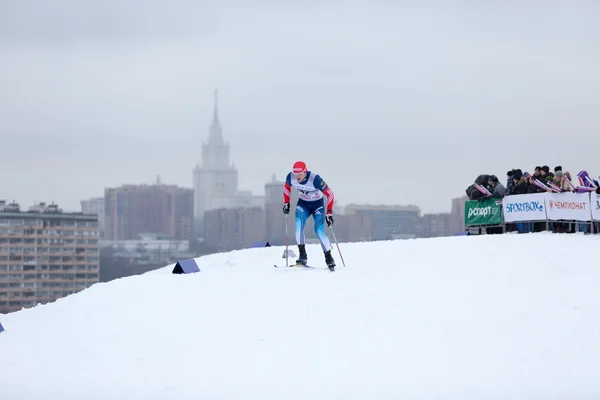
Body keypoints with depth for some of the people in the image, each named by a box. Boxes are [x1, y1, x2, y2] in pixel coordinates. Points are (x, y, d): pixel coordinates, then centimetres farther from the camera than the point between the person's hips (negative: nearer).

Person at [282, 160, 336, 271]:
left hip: (317, 204, -3)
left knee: (319, 231, -17)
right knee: (298, 225, -23)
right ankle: (302, 255, -17)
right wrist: (286, 202, 2)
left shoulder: (315, 179, -32)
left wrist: (329, 212, -27)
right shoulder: (291, 177, -19)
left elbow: (329, 194, -24)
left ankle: (329, 258, -4)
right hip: (303, 204, 3)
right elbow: (286, 187, 7)